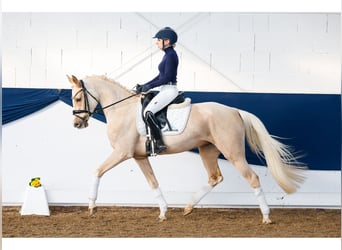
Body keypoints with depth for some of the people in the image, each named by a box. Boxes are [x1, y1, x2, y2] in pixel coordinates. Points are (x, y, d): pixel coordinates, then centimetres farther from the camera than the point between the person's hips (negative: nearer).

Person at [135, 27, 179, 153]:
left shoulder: (171, 55, -14)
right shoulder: (168, 55, 16)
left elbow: (167, 77, -20)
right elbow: (161, 76, 20)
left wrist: (149, 86, -14)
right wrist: (144, 86, 15)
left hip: (169, 90, -11)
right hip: (166, 90, 11)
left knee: (148, 112, -22)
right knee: (146, 108, 17)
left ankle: (159, 143, -22)